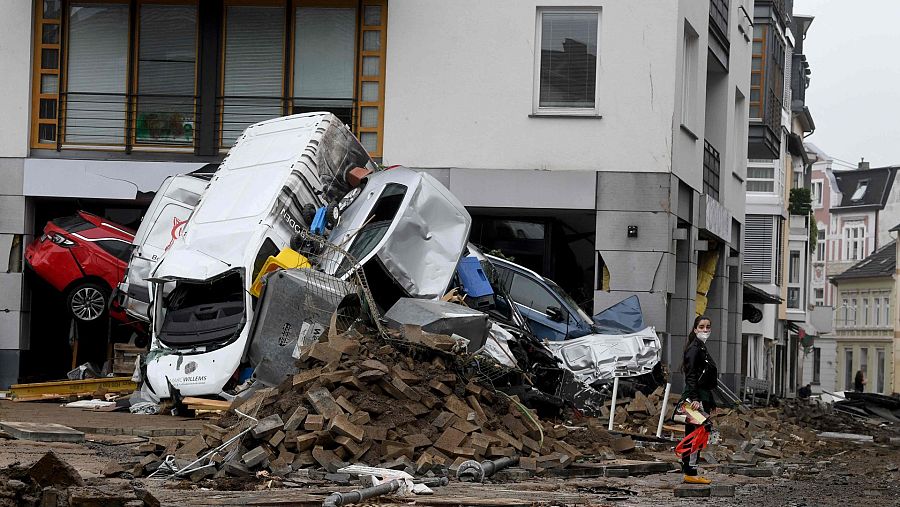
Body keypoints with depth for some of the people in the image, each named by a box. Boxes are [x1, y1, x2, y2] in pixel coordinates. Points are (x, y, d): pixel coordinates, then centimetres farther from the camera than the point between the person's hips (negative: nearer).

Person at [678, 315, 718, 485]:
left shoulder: (702, 349, 20)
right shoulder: (694, 349, -11)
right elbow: (690, 376, -19)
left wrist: (710, 402, 26)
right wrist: (694, 399, -28)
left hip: (701, 398, 10)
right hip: (696, 397, -10)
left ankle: (689, 473, 13)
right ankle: (691, 473, -9)